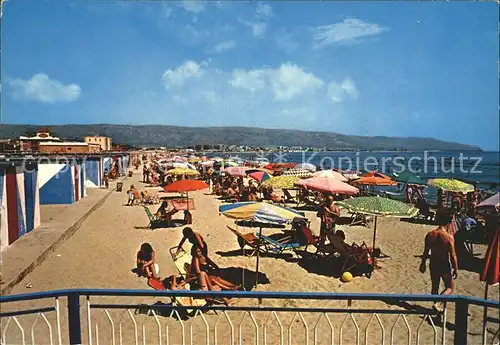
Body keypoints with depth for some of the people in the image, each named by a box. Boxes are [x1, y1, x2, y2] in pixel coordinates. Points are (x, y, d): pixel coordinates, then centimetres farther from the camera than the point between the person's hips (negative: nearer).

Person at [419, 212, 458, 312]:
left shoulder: (430, 235, -7)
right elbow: (453, 255, -14)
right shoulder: (449, 237, -18)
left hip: (433, 265, 4)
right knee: (449, 288, 15)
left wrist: (423, 264, 13)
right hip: (445, 266, -4)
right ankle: (438, 303, -3)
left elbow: (426, 252, 1)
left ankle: (437, 306, 32)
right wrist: (456, 269, -3)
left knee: (434, 287, 19)